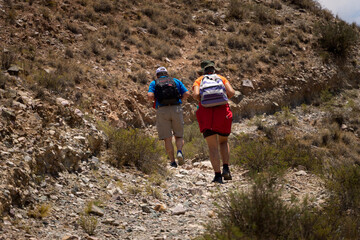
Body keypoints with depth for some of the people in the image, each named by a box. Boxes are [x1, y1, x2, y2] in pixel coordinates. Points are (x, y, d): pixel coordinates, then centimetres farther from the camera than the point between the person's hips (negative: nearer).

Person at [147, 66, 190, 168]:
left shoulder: (154, 83, 13)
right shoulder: (176, 81, 16)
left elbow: (150, 96, -5)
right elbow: (187, 94, 5)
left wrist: (152, 100, 16)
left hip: (162, 110, -1)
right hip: (176, 109, 1)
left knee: (167, 139, 3)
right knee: (179, 136, 11)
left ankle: (172, 162, -3)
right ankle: (179, 152, -17)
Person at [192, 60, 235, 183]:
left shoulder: (199, 80, 14)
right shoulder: (222, 78, 16)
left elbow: (196, 94, -6)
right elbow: (231, 92, 1)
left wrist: (201, 101, 14)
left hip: (206, 113, -1)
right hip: (222, 112, 1)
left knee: (212, 146, 3)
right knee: (223, 141, 21)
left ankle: (218, 175, -8)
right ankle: (226, 168, 4)